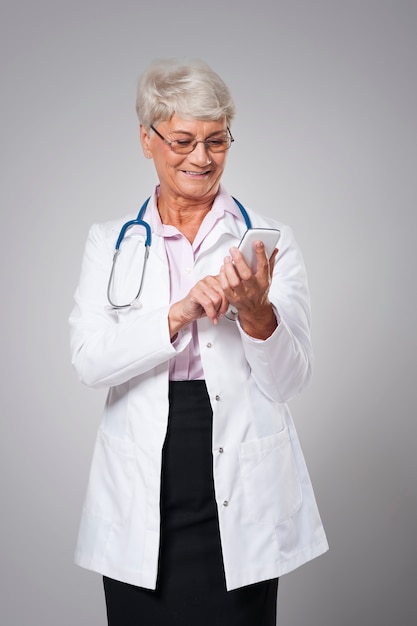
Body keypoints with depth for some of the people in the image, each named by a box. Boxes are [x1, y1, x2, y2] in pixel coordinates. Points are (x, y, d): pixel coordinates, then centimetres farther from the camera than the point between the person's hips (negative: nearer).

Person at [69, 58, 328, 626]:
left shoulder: (269, 239, 1)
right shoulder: (110, 243, 5)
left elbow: (290, 380, -3)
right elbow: (89, 361, -8)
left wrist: (256, 311, -21)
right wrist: (177, 313, -21)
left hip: (240, 507, 0)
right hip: (139, 505, 1)